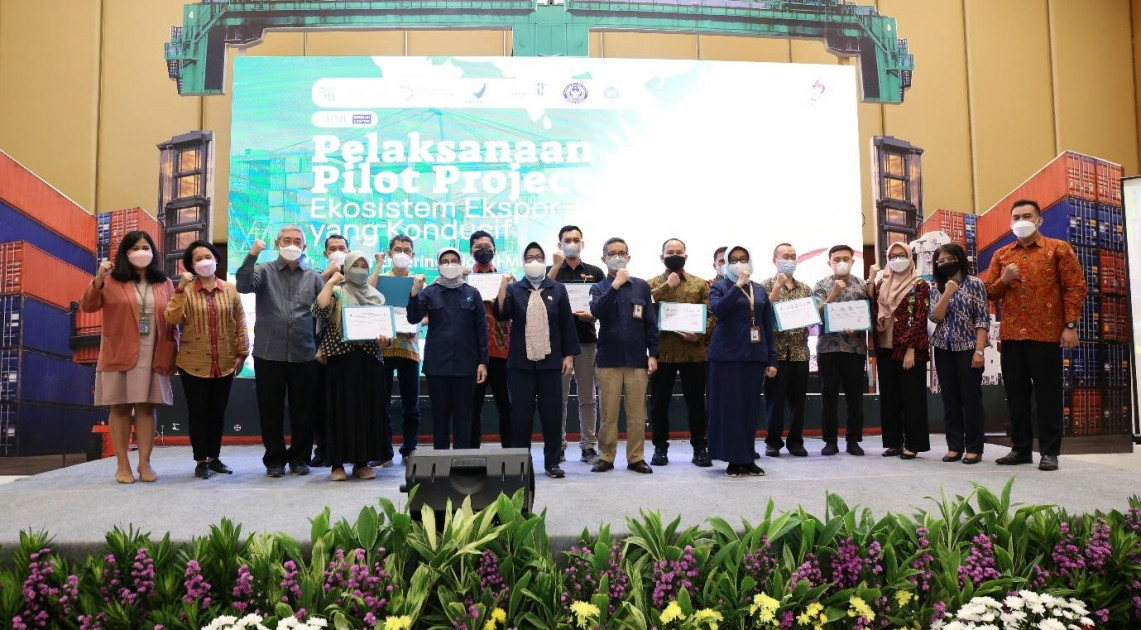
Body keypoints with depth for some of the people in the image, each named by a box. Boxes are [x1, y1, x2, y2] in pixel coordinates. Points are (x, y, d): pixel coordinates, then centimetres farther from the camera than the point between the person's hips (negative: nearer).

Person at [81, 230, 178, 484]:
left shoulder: (164, 284, 9)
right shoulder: (112, 281, 4)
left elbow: (172, 321, 9)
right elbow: (87, 306, -4)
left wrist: (173, 354, 3)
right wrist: (98, 279, -19)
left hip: (153, 357, 1)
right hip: (120, 356, -1)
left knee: (146, 407, 4)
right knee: (120, 408, 3)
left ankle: (144, 463, 9)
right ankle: (122, 465, 9)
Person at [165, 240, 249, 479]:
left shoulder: (230, 290, 5)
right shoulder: (185, 291, 0)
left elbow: (240, 324, 7)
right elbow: (172, 318, -14)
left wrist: (241, 353, 3)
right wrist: (180, 288, -19)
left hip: (224, 364, 2)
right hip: (193, 363, -2)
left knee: (218, 412, 9)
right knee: (198, 411, 3)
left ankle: (214, 457, 21)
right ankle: (201, 460, 12)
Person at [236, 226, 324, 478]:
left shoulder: (313, 277, 10)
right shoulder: (264, 271, 7)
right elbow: (243, 286, -12)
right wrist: (252, 256, -22)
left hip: (304, 355, 1)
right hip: (269, 353, -1)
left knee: (303, 410, 7)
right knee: (271, 410, 6)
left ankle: (299, 457, 20)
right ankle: (274, 459, 18)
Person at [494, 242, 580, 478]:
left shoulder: (557, 290, 7)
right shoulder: (514, 289, 5)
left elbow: (567, 324, 7)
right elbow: (501, 315, -9)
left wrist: (569, 355, 2)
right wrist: (502, 287, -21)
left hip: (550, 361, 0)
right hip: (520, 362, 0)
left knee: (551, 413, 4)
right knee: (521, 414, 4)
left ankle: (552, 462, 14)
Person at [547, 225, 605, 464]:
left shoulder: (595, 273, 12)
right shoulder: (551, 271, 9)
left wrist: (592, 315, -10)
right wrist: (557, 265, -12)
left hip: (586, 339, 1)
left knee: (588, 397, 4)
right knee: (559, 396, 1)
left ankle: (589, 446, 10)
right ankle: (558, 445, 9)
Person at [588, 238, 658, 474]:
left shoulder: (642, 286, 8)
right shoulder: (599, 288, 7)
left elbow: (651, 322, 7)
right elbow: (597, 311, -15)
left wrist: (653, 354, 2)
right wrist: (615, 285, -17)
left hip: (637, 359, 1)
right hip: (608, 359, 0)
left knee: (637, 413, 3)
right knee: (608, 412, 3)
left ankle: (636, 457, 12)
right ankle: (606, 457, 13)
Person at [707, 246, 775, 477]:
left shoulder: (759, 290, 13)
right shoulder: (719, 287, 3)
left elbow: (768, 326, 12)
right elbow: (718, 309, -20)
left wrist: (772, 360, 7)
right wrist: (738, 285, -18)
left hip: (755, 355, 4)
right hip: (727, 355, -4)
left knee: (751, 406, 7)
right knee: (729, 406, -2)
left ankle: (747, 458, 15)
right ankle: (734, 459, 5)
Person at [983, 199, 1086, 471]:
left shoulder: (1059, 249, 2)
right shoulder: (1001, 255, 13)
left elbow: (1075, 287, -2)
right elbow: (988, 293, 14)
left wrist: (1070, 325, -10)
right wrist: (1004, 280, -8)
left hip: (1046, 335, -4)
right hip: (1011, 336, 4)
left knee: (1048, 394, 1)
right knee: (1016, 395, 8)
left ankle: (1049, 452, 8)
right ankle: (1021, 448, 18)